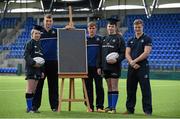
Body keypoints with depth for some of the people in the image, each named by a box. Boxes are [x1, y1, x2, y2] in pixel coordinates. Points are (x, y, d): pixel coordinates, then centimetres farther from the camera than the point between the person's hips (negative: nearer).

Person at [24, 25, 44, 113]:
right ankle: (29, 107, -6)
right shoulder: (29, 43, -2)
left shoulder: (40, 44, 17)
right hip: (31, 69, -6)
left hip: (38, 69, 6)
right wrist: (33, 63, -23)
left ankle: (32, 107, 11)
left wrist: (42, 71, 15)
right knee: (30, 88, -7)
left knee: (34, 89, 7)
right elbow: (26, 55, -12)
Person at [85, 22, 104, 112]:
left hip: (97, 66, -1)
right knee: (88, 87, 4)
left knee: (99, 86, -1)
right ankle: (90, 106, 9)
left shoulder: (100, 39, 5)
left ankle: (100, 106, 3)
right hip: (87, 67, 1)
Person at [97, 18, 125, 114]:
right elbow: (100, 54, 14)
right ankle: (109, 106, 17)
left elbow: (123, 53, -7)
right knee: (109, 87, 11)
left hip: (115, 66, -6)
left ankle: (113, 107, -3)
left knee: (114, 87, -4)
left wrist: (116, 60, -23)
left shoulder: (119, 38, -3)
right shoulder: (104, 39, 14)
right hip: (105, 67, 6)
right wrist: (99, 66, 8)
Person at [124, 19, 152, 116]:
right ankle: (130, 109, 17)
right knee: (130, 89, 8)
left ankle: (148, 110, -3)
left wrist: (135, 61, -11)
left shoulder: (147, 39, 1)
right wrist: (132, 63, -11)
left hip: (143, 67, -5)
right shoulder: (130, 41, 15)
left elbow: (146, 53, -10)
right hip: (132, 67, 5)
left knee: (145, 89, -6)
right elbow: (127, 54, 7)